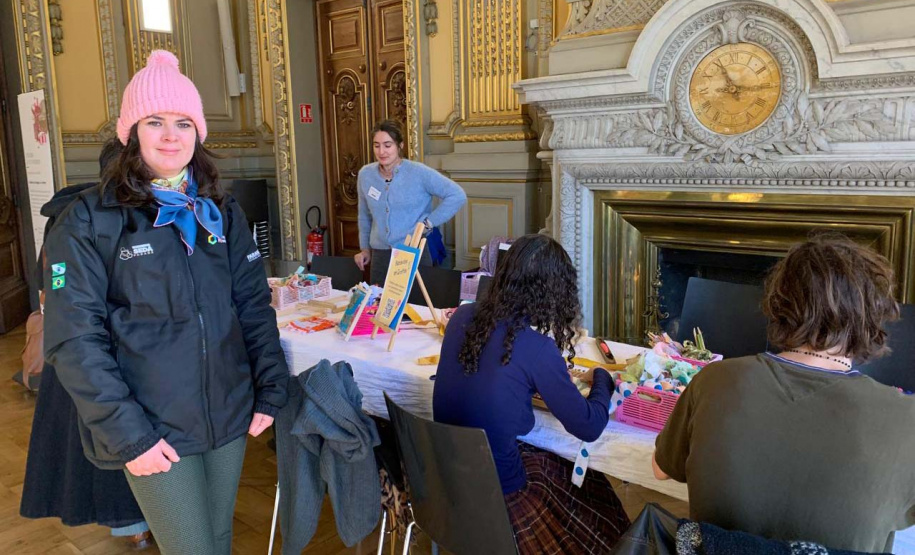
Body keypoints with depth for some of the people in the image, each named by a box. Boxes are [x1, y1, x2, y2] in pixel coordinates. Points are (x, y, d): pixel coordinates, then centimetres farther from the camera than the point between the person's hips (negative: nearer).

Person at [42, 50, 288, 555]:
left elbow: (254, 304, 8)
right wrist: (127, 434, -14)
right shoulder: (88, 221, -7)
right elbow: (74, 339, -11)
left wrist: (270, 390, 2)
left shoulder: (221, 212, 6)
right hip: (154, 431, -4)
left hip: (230, 417, 4)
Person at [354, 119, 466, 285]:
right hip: (379, 256, 4)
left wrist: (428, 223, -13)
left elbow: (457, 196, -12)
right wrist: (365, 248, 19)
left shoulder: (418, 172, -11)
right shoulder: (365, 174, 4)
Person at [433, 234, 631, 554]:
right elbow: (589, 428, -12)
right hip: (495, 494, -6)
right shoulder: (537, 348, -22)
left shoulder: (462, 318, -5)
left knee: (560, 466, 26)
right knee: (591, 486, 20)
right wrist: (602, 378, 5)